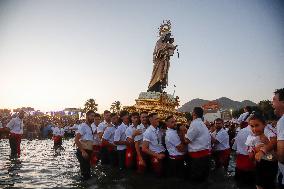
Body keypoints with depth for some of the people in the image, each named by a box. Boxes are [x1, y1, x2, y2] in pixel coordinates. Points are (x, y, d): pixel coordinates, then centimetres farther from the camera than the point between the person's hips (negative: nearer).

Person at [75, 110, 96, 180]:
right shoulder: (83, 126, -14)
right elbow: (76, 139, -22)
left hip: (88, 152, 9)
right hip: (83, 152, -9)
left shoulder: (90, 127, 12)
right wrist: (83, 151, -25)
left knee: (88, 171, 18)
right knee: (85, 172, -2)